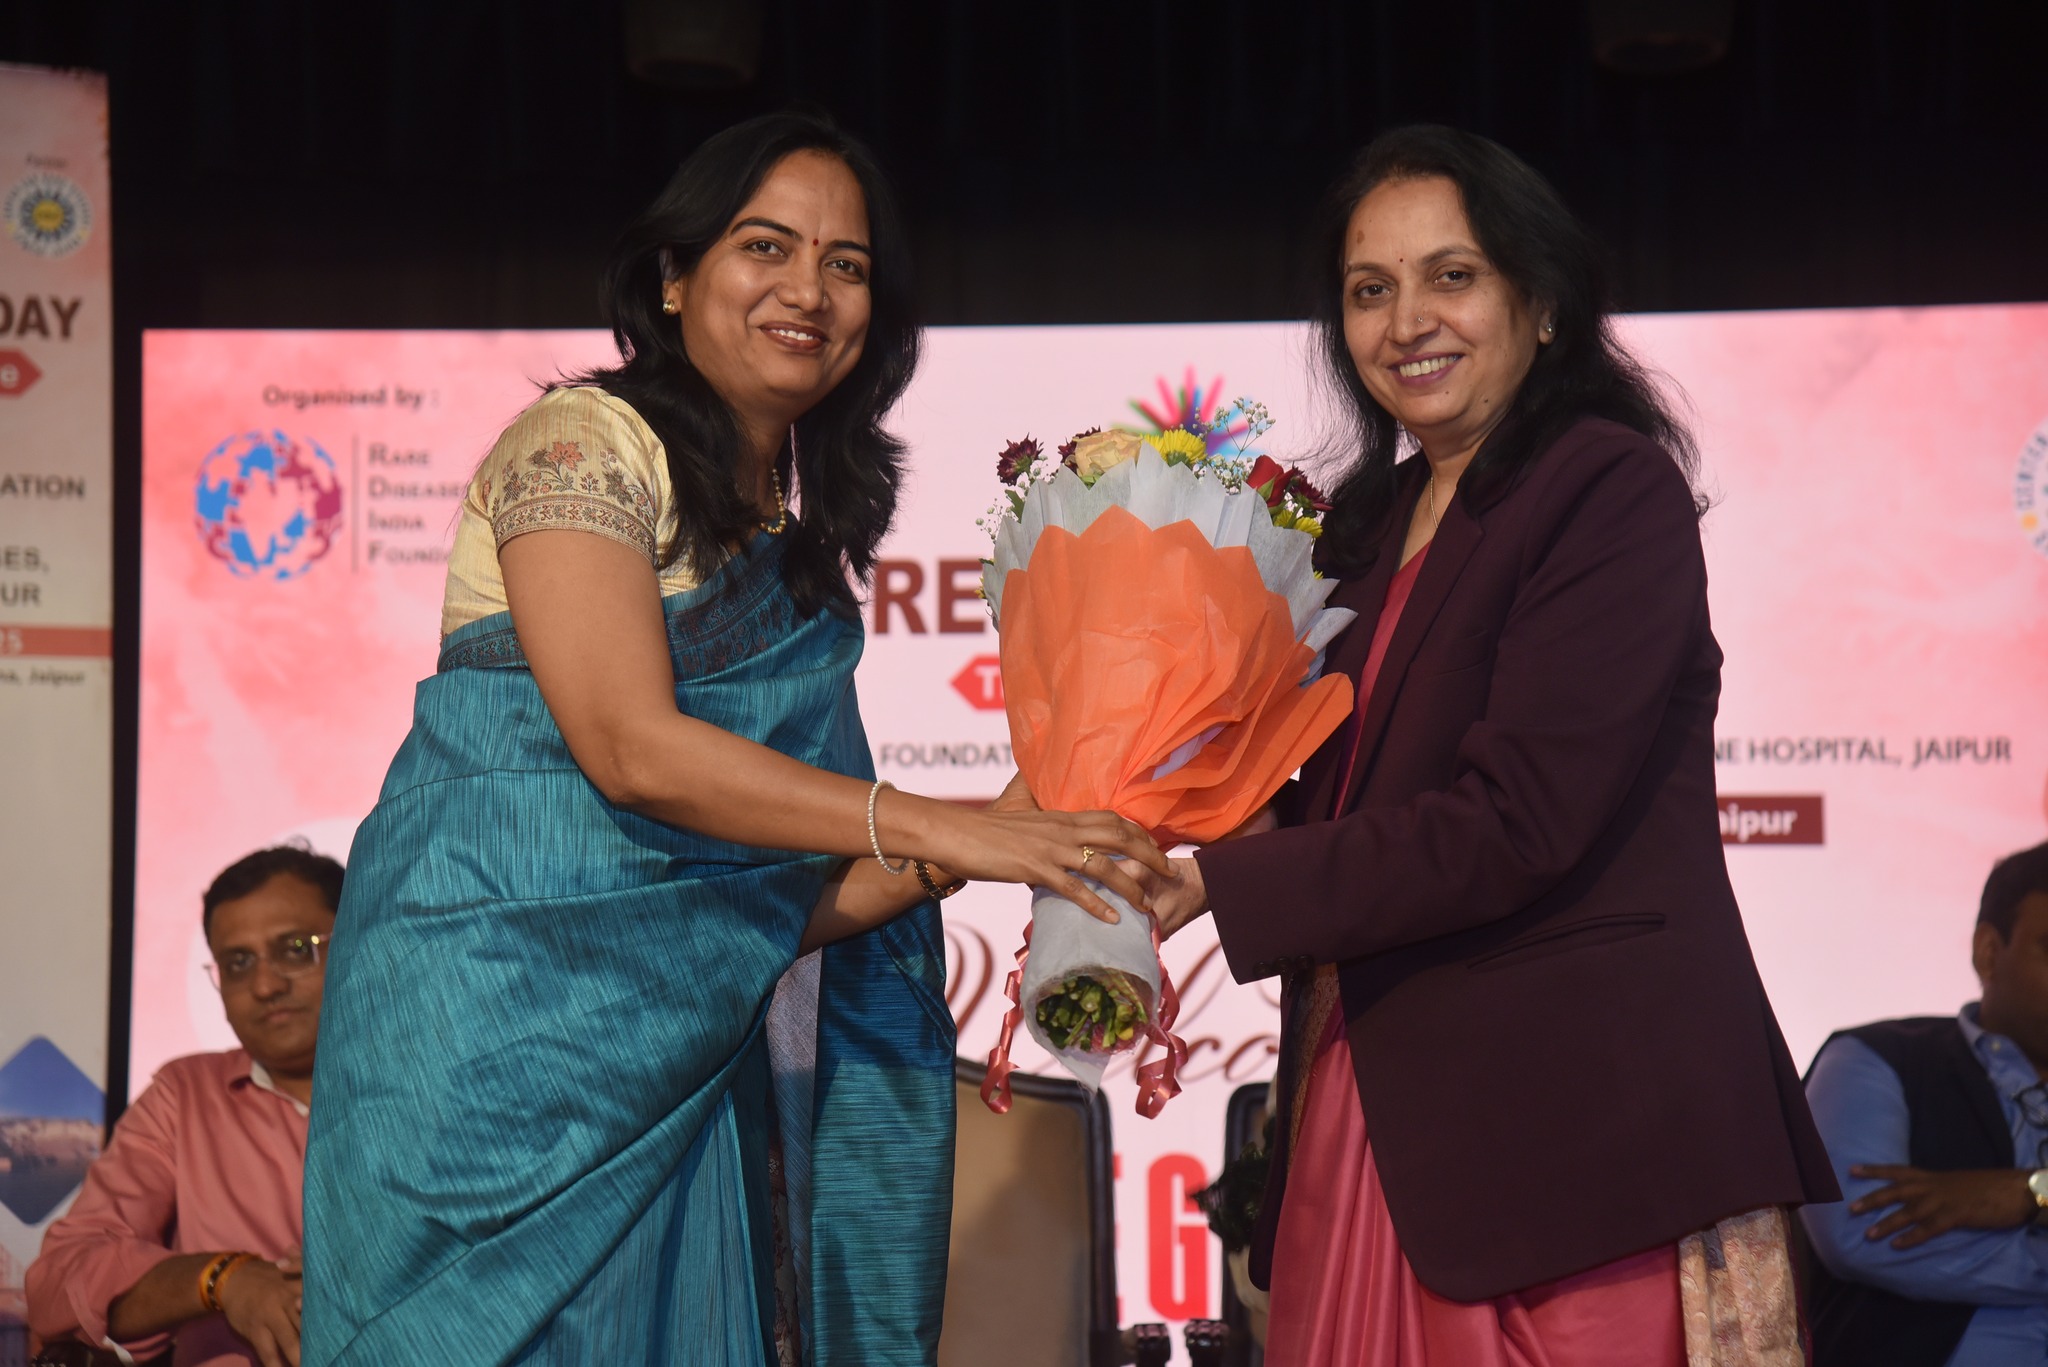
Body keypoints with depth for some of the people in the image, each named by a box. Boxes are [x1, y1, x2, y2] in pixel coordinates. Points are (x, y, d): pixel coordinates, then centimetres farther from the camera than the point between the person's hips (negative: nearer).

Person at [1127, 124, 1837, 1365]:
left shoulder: (1613, 489, -8)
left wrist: (1216, 887, -14)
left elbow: (1514, 822, -16)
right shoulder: (1376, 521, 17)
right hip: (1383, 1118, 7)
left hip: (1580, 1117, -7)